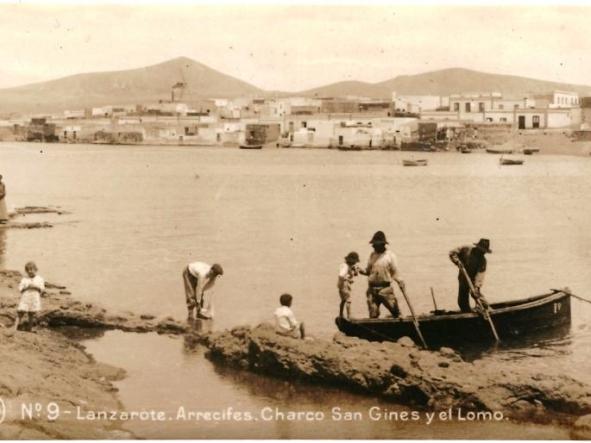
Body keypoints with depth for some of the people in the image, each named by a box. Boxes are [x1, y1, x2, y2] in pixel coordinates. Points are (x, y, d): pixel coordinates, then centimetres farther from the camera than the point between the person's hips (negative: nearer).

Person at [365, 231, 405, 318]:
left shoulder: (390, 255, -1)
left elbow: (395, 271, -2)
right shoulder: (372, 255, 12)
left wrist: (400, 281, -17)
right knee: (373, 314, 4)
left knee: (395, 311, -5)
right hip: (372, 289, 4)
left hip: (385, 288, -4)